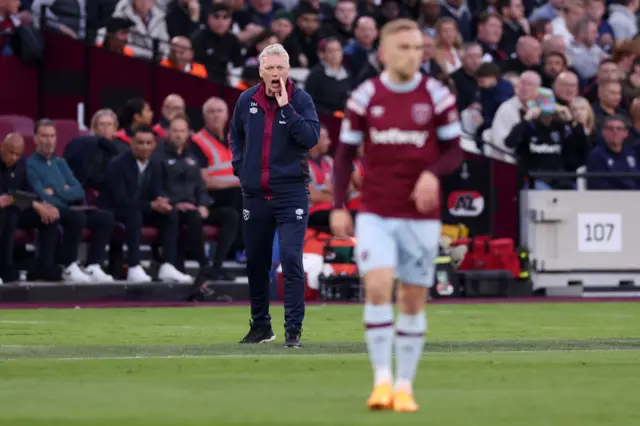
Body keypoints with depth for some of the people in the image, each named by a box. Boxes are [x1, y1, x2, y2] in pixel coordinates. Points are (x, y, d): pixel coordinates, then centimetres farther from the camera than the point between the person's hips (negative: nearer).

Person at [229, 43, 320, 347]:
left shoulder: (301, 100, -6)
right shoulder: (247, 100, 4)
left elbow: (311, 137, -19)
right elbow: (235, 135, 22)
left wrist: (286, 107, -22)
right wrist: (239, 166, 10)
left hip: (291, 193, -4)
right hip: (255, 194, 4)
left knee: (291, 259, -13)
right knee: (255, 262, 11)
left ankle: (293, 329, -10)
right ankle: (260, 326, 26)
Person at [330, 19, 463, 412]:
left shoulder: (438, 96, -1)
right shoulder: (365, 96, 1)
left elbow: (454, 151, 1)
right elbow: (345, 154, 7)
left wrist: (433, 173, -20)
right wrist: (339, 207, -1)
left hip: (421, 215, 0)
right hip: (375, 213, 0)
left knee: (413, 300, 4)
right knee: (377, 288, -16)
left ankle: (405, 386, 14)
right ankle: (382, 380, -12)